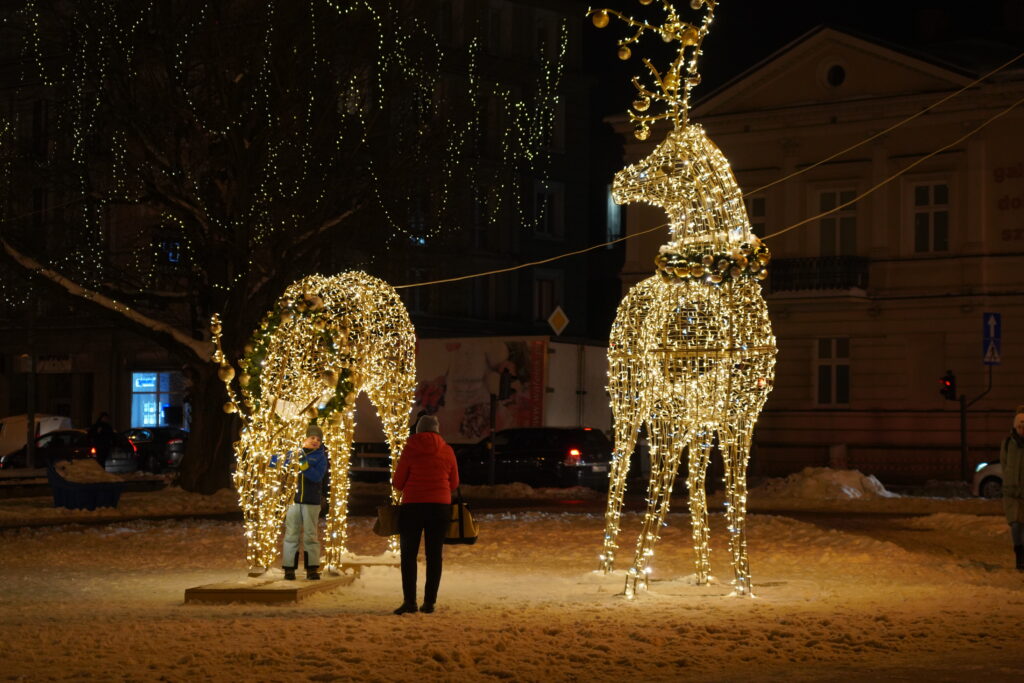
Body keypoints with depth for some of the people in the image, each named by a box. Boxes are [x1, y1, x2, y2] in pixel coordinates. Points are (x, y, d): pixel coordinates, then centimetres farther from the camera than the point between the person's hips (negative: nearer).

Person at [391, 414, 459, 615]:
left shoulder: (411, 449, -3)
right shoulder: (447, 451, 4)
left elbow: (397, 482, -2)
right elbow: (454, 483, 10)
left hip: (413, 506, -2)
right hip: (441, 507, 2)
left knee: (408, 555, 2)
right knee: (434, 555, 7)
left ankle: (409, 600, -7)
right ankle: (429, 601, 3)